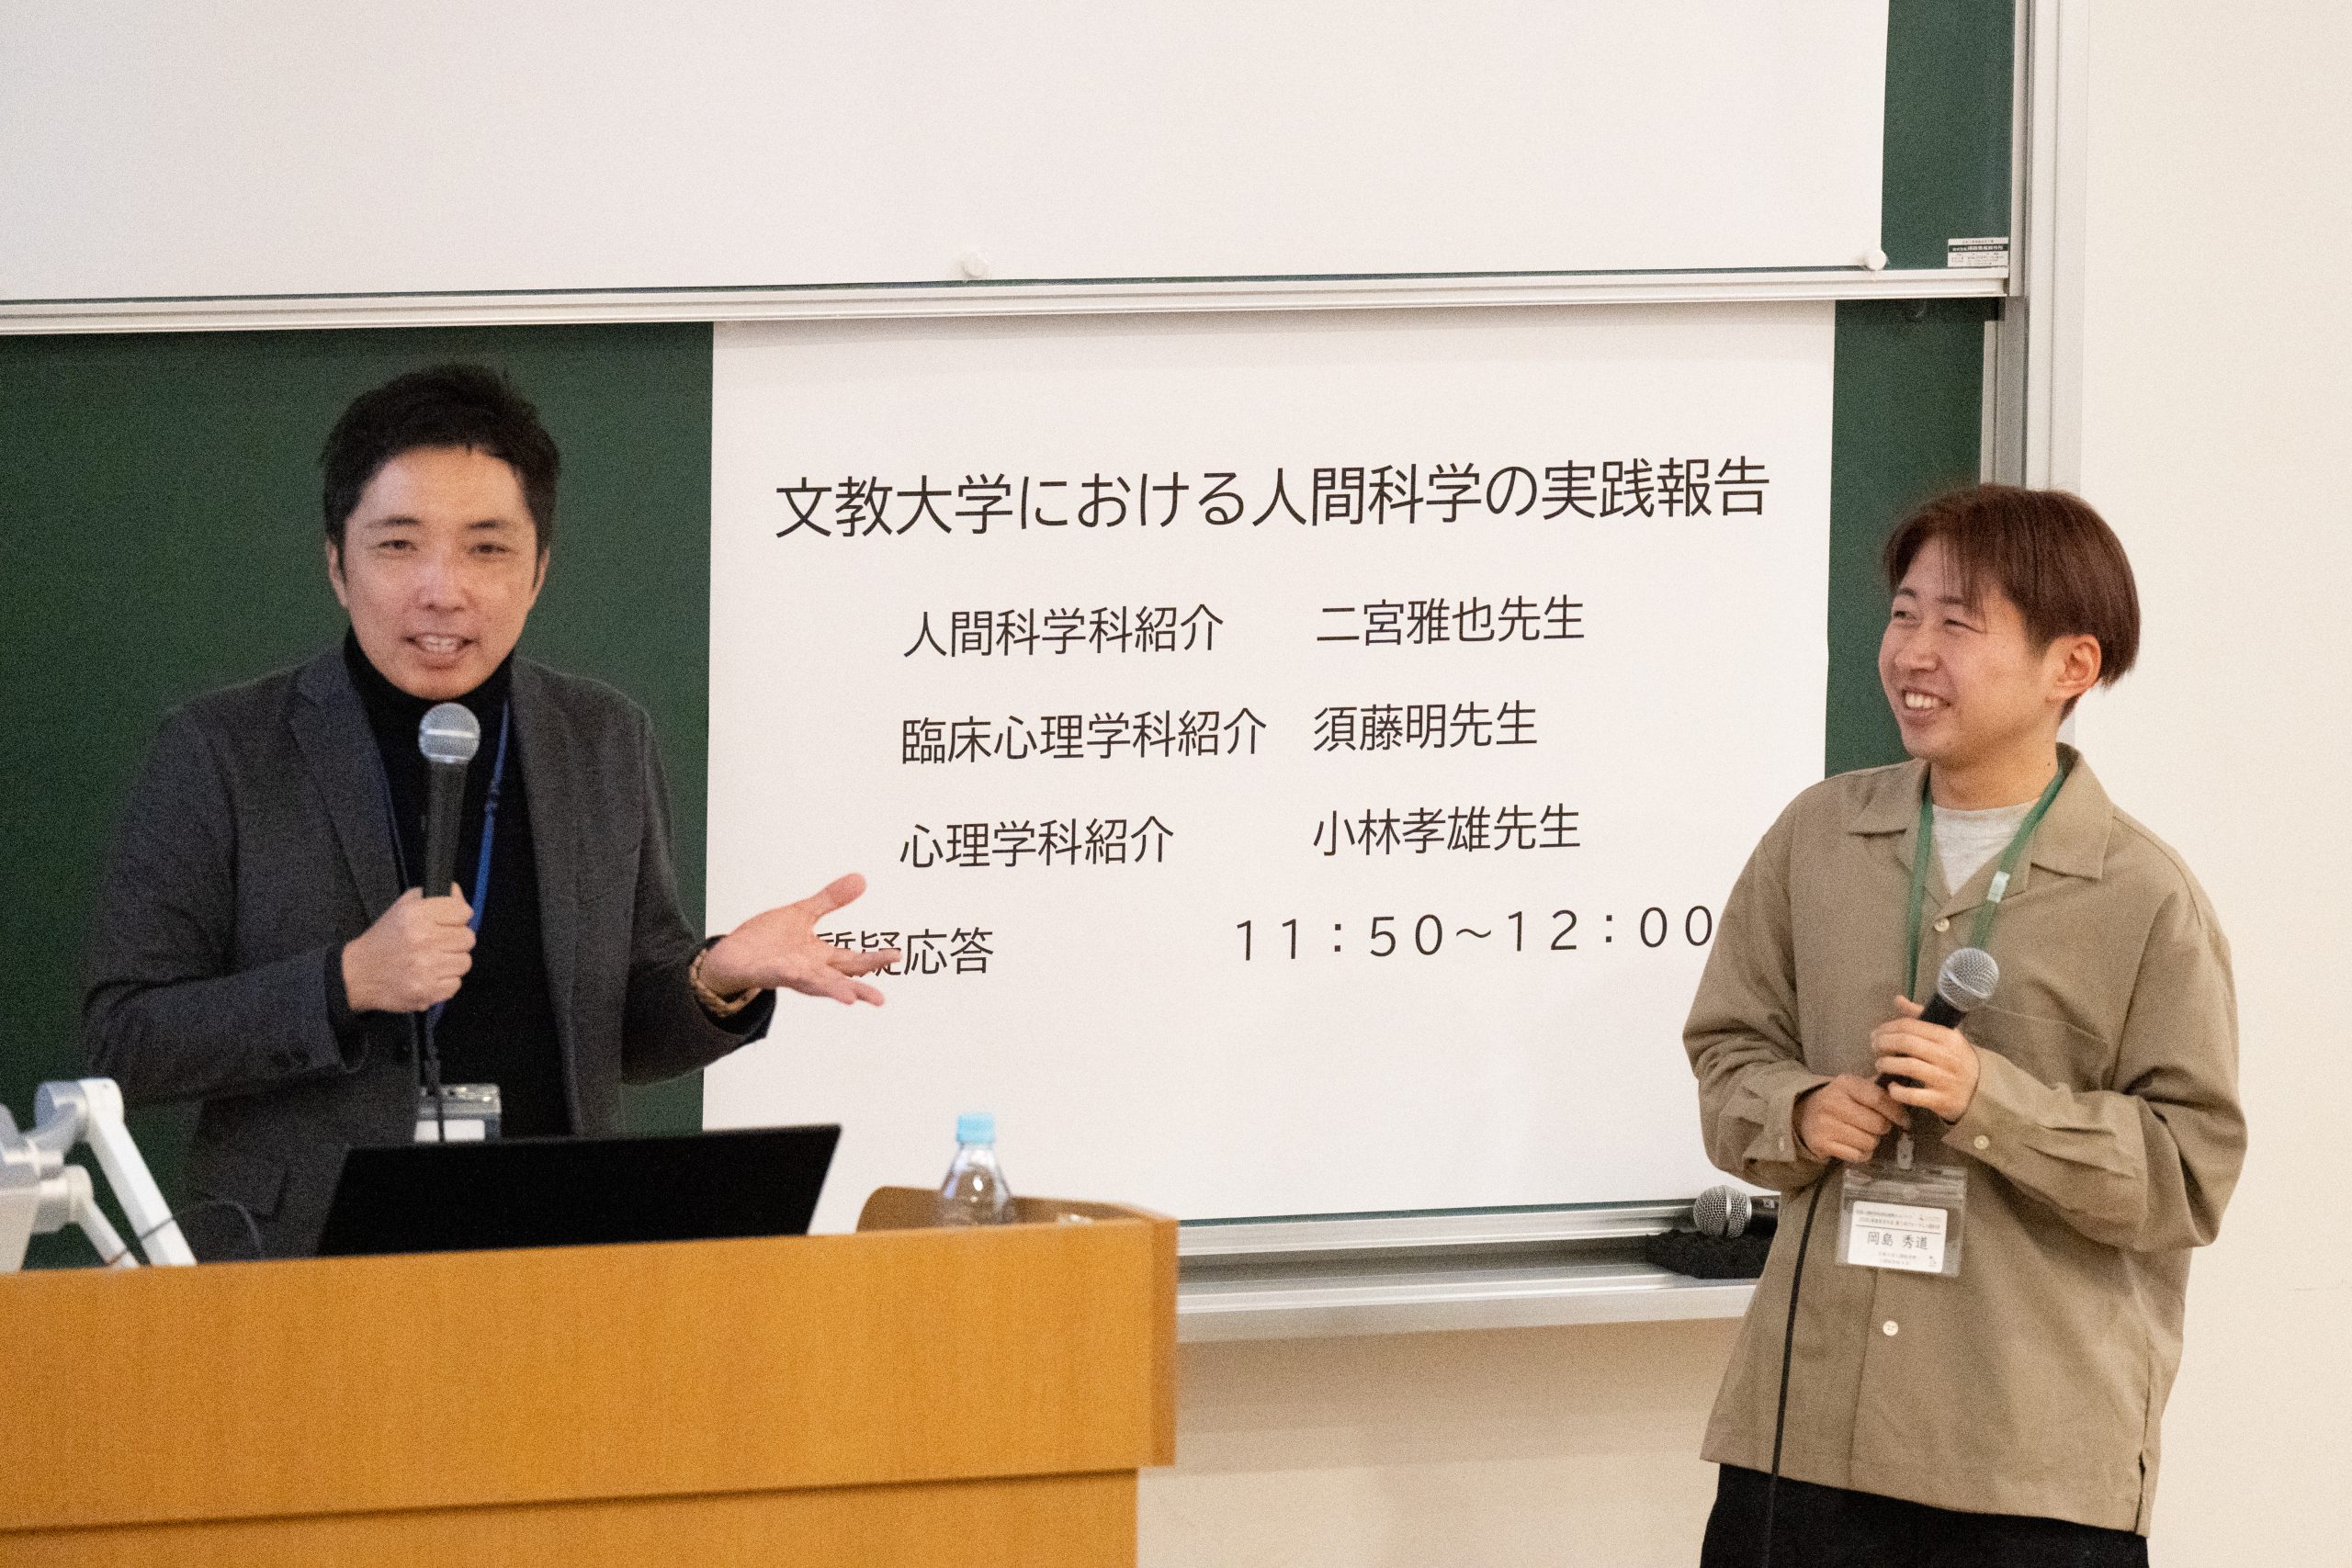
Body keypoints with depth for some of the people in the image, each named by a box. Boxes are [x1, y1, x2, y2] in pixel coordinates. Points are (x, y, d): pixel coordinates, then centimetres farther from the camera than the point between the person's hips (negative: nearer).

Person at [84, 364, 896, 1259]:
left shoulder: (608, 747, 12)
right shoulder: (219, 755, 1)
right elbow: (122, 1044, -2)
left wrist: (720, 983, -2)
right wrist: (348, 982, -14)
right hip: (294, 1277, -5)